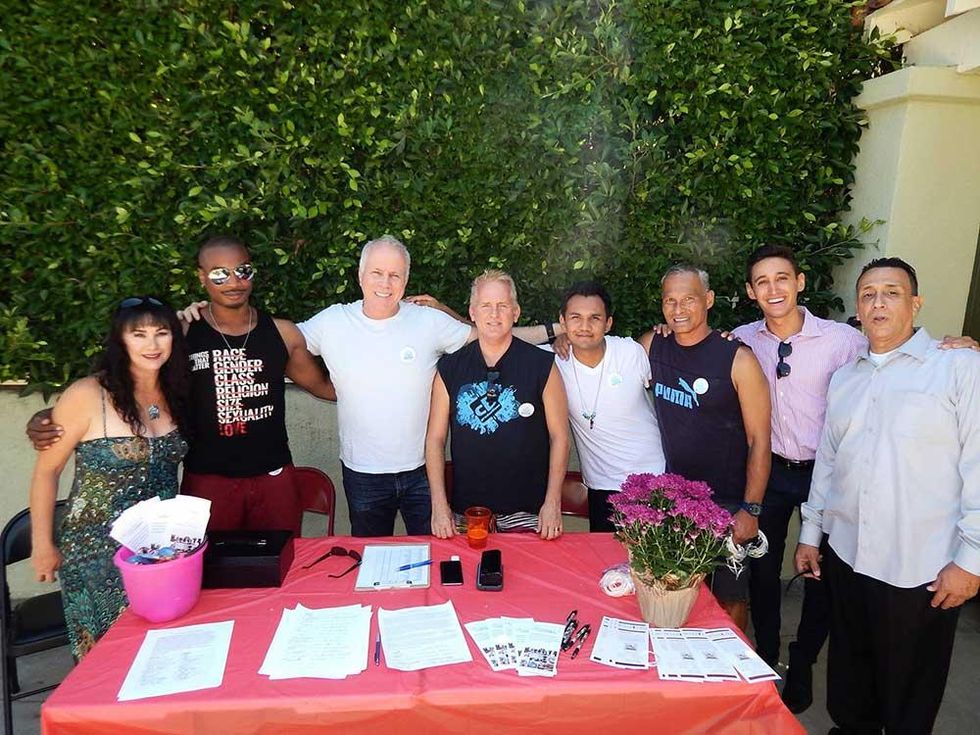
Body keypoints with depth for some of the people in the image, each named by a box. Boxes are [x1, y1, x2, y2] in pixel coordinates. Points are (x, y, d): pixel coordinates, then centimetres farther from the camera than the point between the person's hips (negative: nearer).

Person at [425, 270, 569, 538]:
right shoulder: (450, 368, 0)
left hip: (527, 512, -1)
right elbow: (435, 438, 3)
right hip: (466, 511, 1)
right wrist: (439, 504, -3)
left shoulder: (542, 365, -4)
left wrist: (553, 504, -6)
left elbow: (559, 436, -2)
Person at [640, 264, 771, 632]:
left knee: (729, 598, 11)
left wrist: (751, 510, -13)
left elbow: (759, 440, -11)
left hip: (727, 504, -4)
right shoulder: (651, 346, -2)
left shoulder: (738, 360, -15)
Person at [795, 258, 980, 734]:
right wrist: (810, 533, 14)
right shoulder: (844, 378, 11)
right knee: (848, 679, 19)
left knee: (909, 696, 12)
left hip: (922, 570, -5)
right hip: (845, 557, 5)